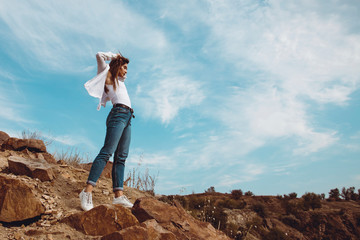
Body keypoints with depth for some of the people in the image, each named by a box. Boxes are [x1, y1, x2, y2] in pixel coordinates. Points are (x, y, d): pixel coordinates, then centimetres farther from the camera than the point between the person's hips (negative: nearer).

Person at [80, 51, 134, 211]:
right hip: (118, 114, -8)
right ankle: (87, 191, -26)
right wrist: (114, 56, 20)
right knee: (107, 151, -21)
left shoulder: (120, 81, 32)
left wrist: (119, 59, 41)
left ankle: (119, 194, -9)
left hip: (127, 119, 8)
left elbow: (122, 74, 55)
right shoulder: (108, 76, 12)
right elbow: (99, 55, 5)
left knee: (121, 157, -4)